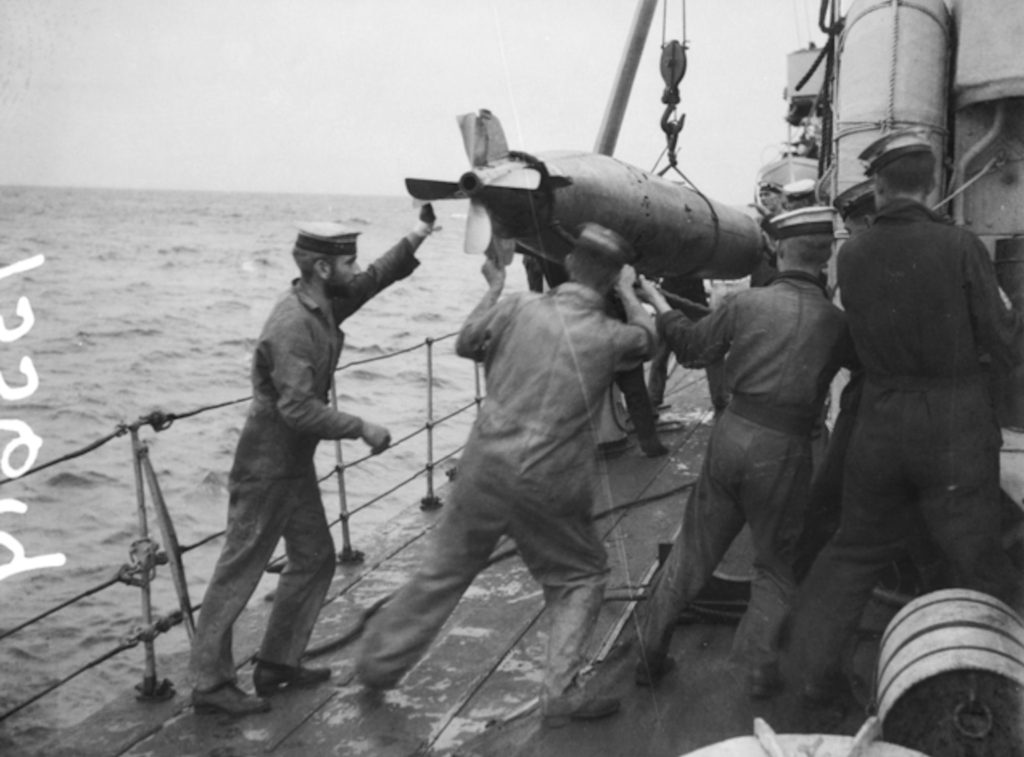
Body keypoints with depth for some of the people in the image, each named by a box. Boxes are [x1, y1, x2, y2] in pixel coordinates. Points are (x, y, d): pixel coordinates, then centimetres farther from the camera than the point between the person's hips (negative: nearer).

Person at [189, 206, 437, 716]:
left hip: (295, 463, 10)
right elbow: (297, 409, -29)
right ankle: (210, 684, 8)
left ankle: (278, 663, 25)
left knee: (315, 558, 15)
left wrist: (416, 237, -1)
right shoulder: (292, 324, -24)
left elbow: (376, 278, 11)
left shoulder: (324, 303, 4)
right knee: (240, 569, -2)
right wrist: (360, 428, -23)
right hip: (267, 465, -10)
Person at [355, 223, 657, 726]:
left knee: (444, 571, 19)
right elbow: (647, 338, 16)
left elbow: (465, 343, 14)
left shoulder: (517, 309, -5)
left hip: (485, 469, 3)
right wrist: (629, 293, 28)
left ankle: (378, 662, 31)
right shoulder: (608, 336, -7)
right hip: (549, 488, -2)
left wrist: (493, 289, 24)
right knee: (581, 577, 19)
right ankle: (559, 693, 12)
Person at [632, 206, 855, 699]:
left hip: (731, 432, 2)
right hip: (783, 449, -2)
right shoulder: (834, 321, -3)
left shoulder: (746, 302, -1)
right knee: (776, 565, 17)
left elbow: (693, 346, 11)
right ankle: (759, 669, 17)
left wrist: (658, 302, 25)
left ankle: (650, 651, 24)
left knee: (694, 547, 16)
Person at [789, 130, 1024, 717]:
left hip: (880, 422, 3)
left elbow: (866, 333, 6)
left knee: (854, 552, 18)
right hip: (956, 427, -3)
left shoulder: (852, 256, -1)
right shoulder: (960, 246, -12)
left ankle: (817, 675, 24)